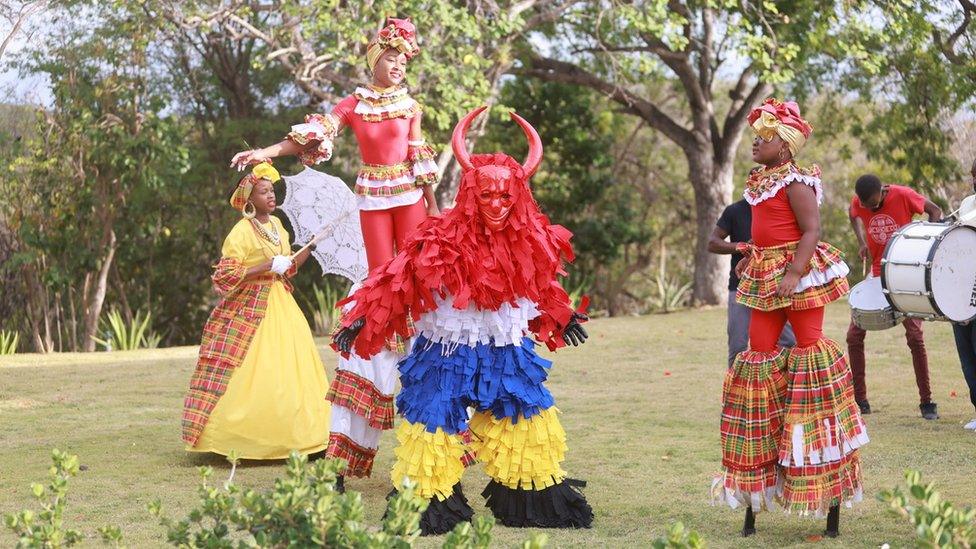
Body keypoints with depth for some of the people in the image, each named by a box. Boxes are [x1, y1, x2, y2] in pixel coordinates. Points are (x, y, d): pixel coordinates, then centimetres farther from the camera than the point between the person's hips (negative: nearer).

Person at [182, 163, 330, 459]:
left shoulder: (276, 224, 11)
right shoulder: (242, 232, -12)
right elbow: (225, 276, -18)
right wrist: (266, 267, -19)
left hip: (280, 306, 8)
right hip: (249, 309, -7)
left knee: (289, 368, 5)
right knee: (248, 375, -9)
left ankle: (292, 436, 12)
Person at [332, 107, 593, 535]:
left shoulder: (528, 242, -4)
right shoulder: (441, 242, -19)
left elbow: (542, 288, 17)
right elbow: (396, 283, -14)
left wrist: (559, 320, 28)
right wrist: (360, 322, -15)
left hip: (507, 352, 4)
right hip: (448, 353, -4)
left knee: (527, 420, 7)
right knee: (434, 423, -4)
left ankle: (533, 502, 22)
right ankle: (427, 504, 10)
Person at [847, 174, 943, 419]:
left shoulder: (903, 195, -19)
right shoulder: (858, 203, -9)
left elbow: (935, 211, -6)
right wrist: (862, 241, 0)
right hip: (877, 276, 4)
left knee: (915, 336, -10)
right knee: (854, 335, -2)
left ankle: (926, 402, -1)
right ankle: (859, 399, 7)